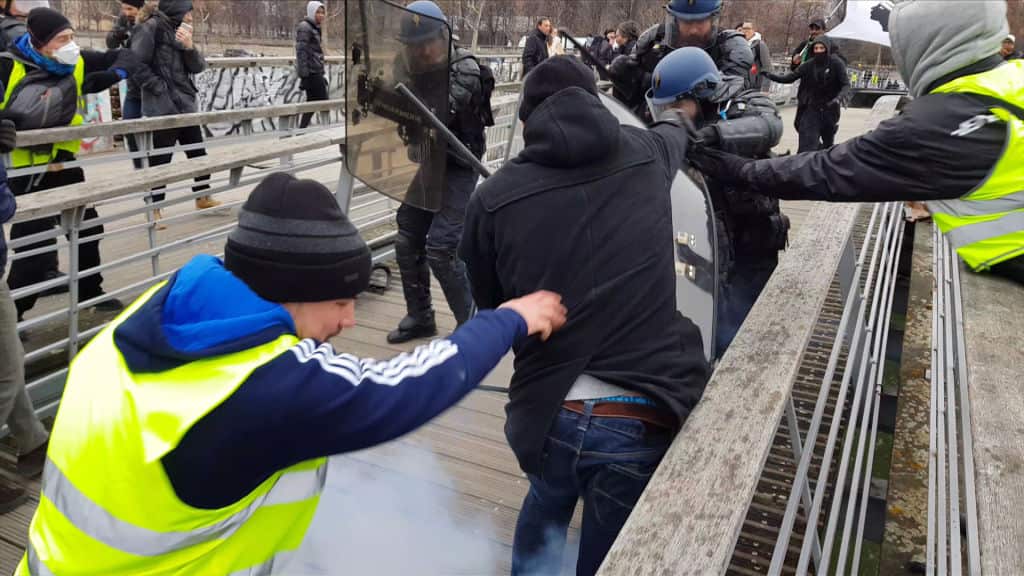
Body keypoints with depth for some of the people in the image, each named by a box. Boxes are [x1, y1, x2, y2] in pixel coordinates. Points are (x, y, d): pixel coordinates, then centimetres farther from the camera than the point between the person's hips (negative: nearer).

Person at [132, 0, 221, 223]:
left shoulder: (179, 31, 14)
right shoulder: (151, 27, -9)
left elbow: (199, 67, 5)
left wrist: (189, 46, -11)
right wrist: (157, 87, -15)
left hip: (186, 105, 8)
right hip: (161, 108, -8)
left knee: (198, 153, 14)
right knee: (160, 159, -2)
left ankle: (203, 198, 29)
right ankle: (154, 209, 8)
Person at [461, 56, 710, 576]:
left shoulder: (493, 196, -2)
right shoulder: (644, 156, 4)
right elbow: (674, 133, 30)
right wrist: (678, 114, 54)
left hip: (544, 414, 1)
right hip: (642, 419, 0)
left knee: (545, 505, 34)